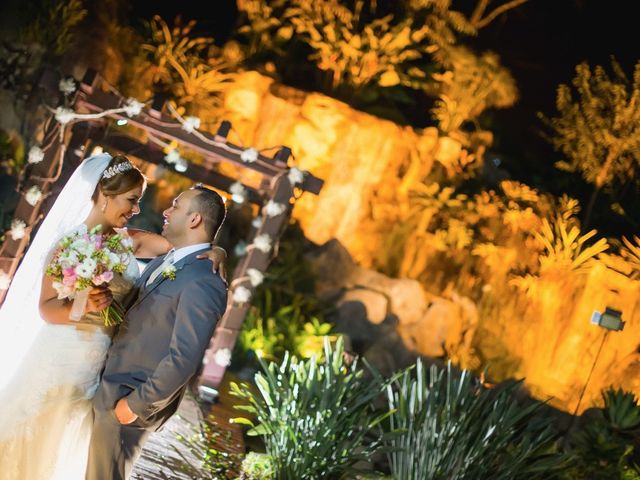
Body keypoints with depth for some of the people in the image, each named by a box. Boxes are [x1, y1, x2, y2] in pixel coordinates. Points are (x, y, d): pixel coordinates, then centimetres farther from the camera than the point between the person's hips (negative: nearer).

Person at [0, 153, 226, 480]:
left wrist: (212, 253, -15)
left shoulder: (129, 241, 3)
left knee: (66, 448, 16)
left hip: (96, 369, 6)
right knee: (27, 444, 5)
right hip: (60, 360, -6)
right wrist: (84, 306, -33)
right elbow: (46, 308, -16)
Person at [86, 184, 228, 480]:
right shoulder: (163, 262, 8)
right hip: (110, 387, 8)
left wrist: (135, 404, -18)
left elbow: (183, 360, -25)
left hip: (126, 402, -8)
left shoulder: (202, 283, -22)